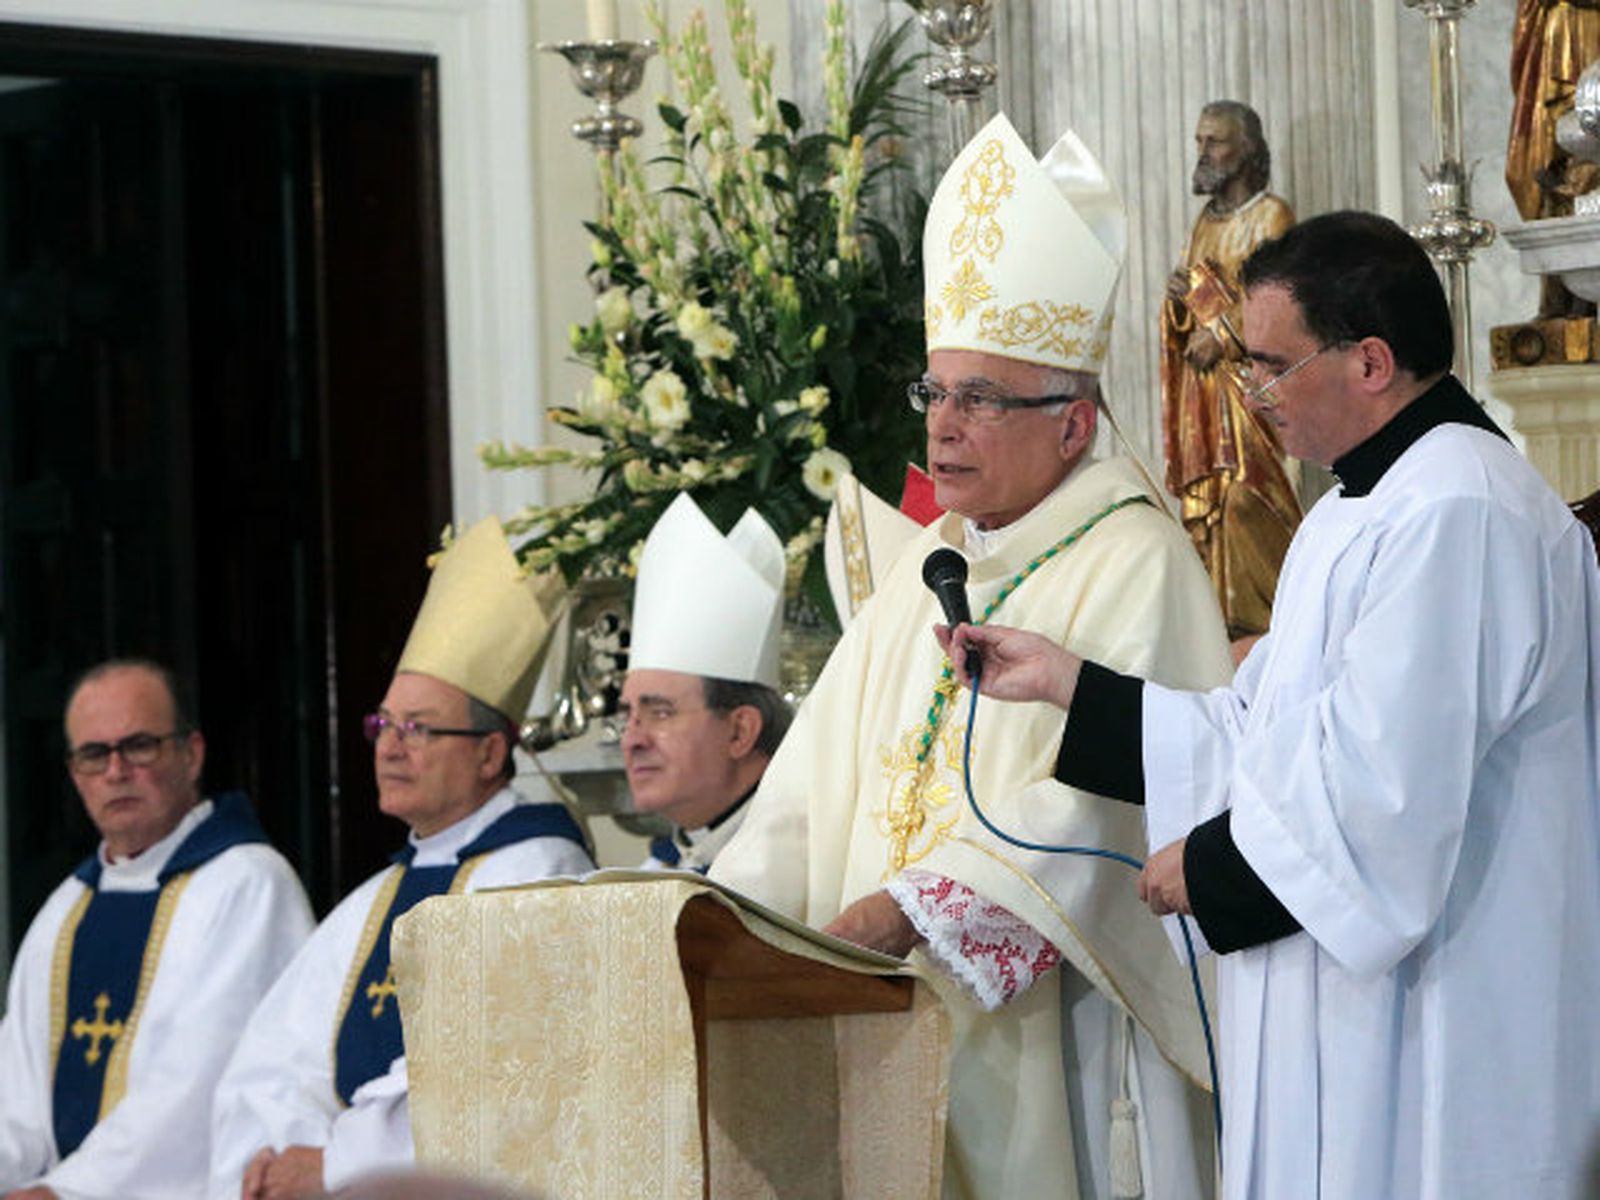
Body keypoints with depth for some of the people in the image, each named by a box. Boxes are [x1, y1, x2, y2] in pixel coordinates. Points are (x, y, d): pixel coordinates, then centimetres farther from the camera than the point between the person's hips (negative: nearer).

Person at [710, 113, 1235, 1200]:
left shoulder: (1132, 568, -9)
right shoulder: (928, 571, 16)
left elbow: (1093, 805, -21)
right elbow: (820, 780, 14)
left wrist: (909, 909, -28)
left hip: (1051, 1036, -7)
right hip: (899, 1021, 7)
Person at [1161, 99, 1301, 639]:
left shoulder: (1272, 215, -4)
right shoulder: (1206, 220, 19)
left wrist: (1222, 334, -12)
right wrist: (1179, 296, 2)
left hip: (1248, 374, -7)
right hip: (1202, 380, 7)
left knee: (1244, 491, -15)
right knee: (1201, 490, 0)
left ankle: (1254, 613, -13)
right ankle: (1215, 611, 1)